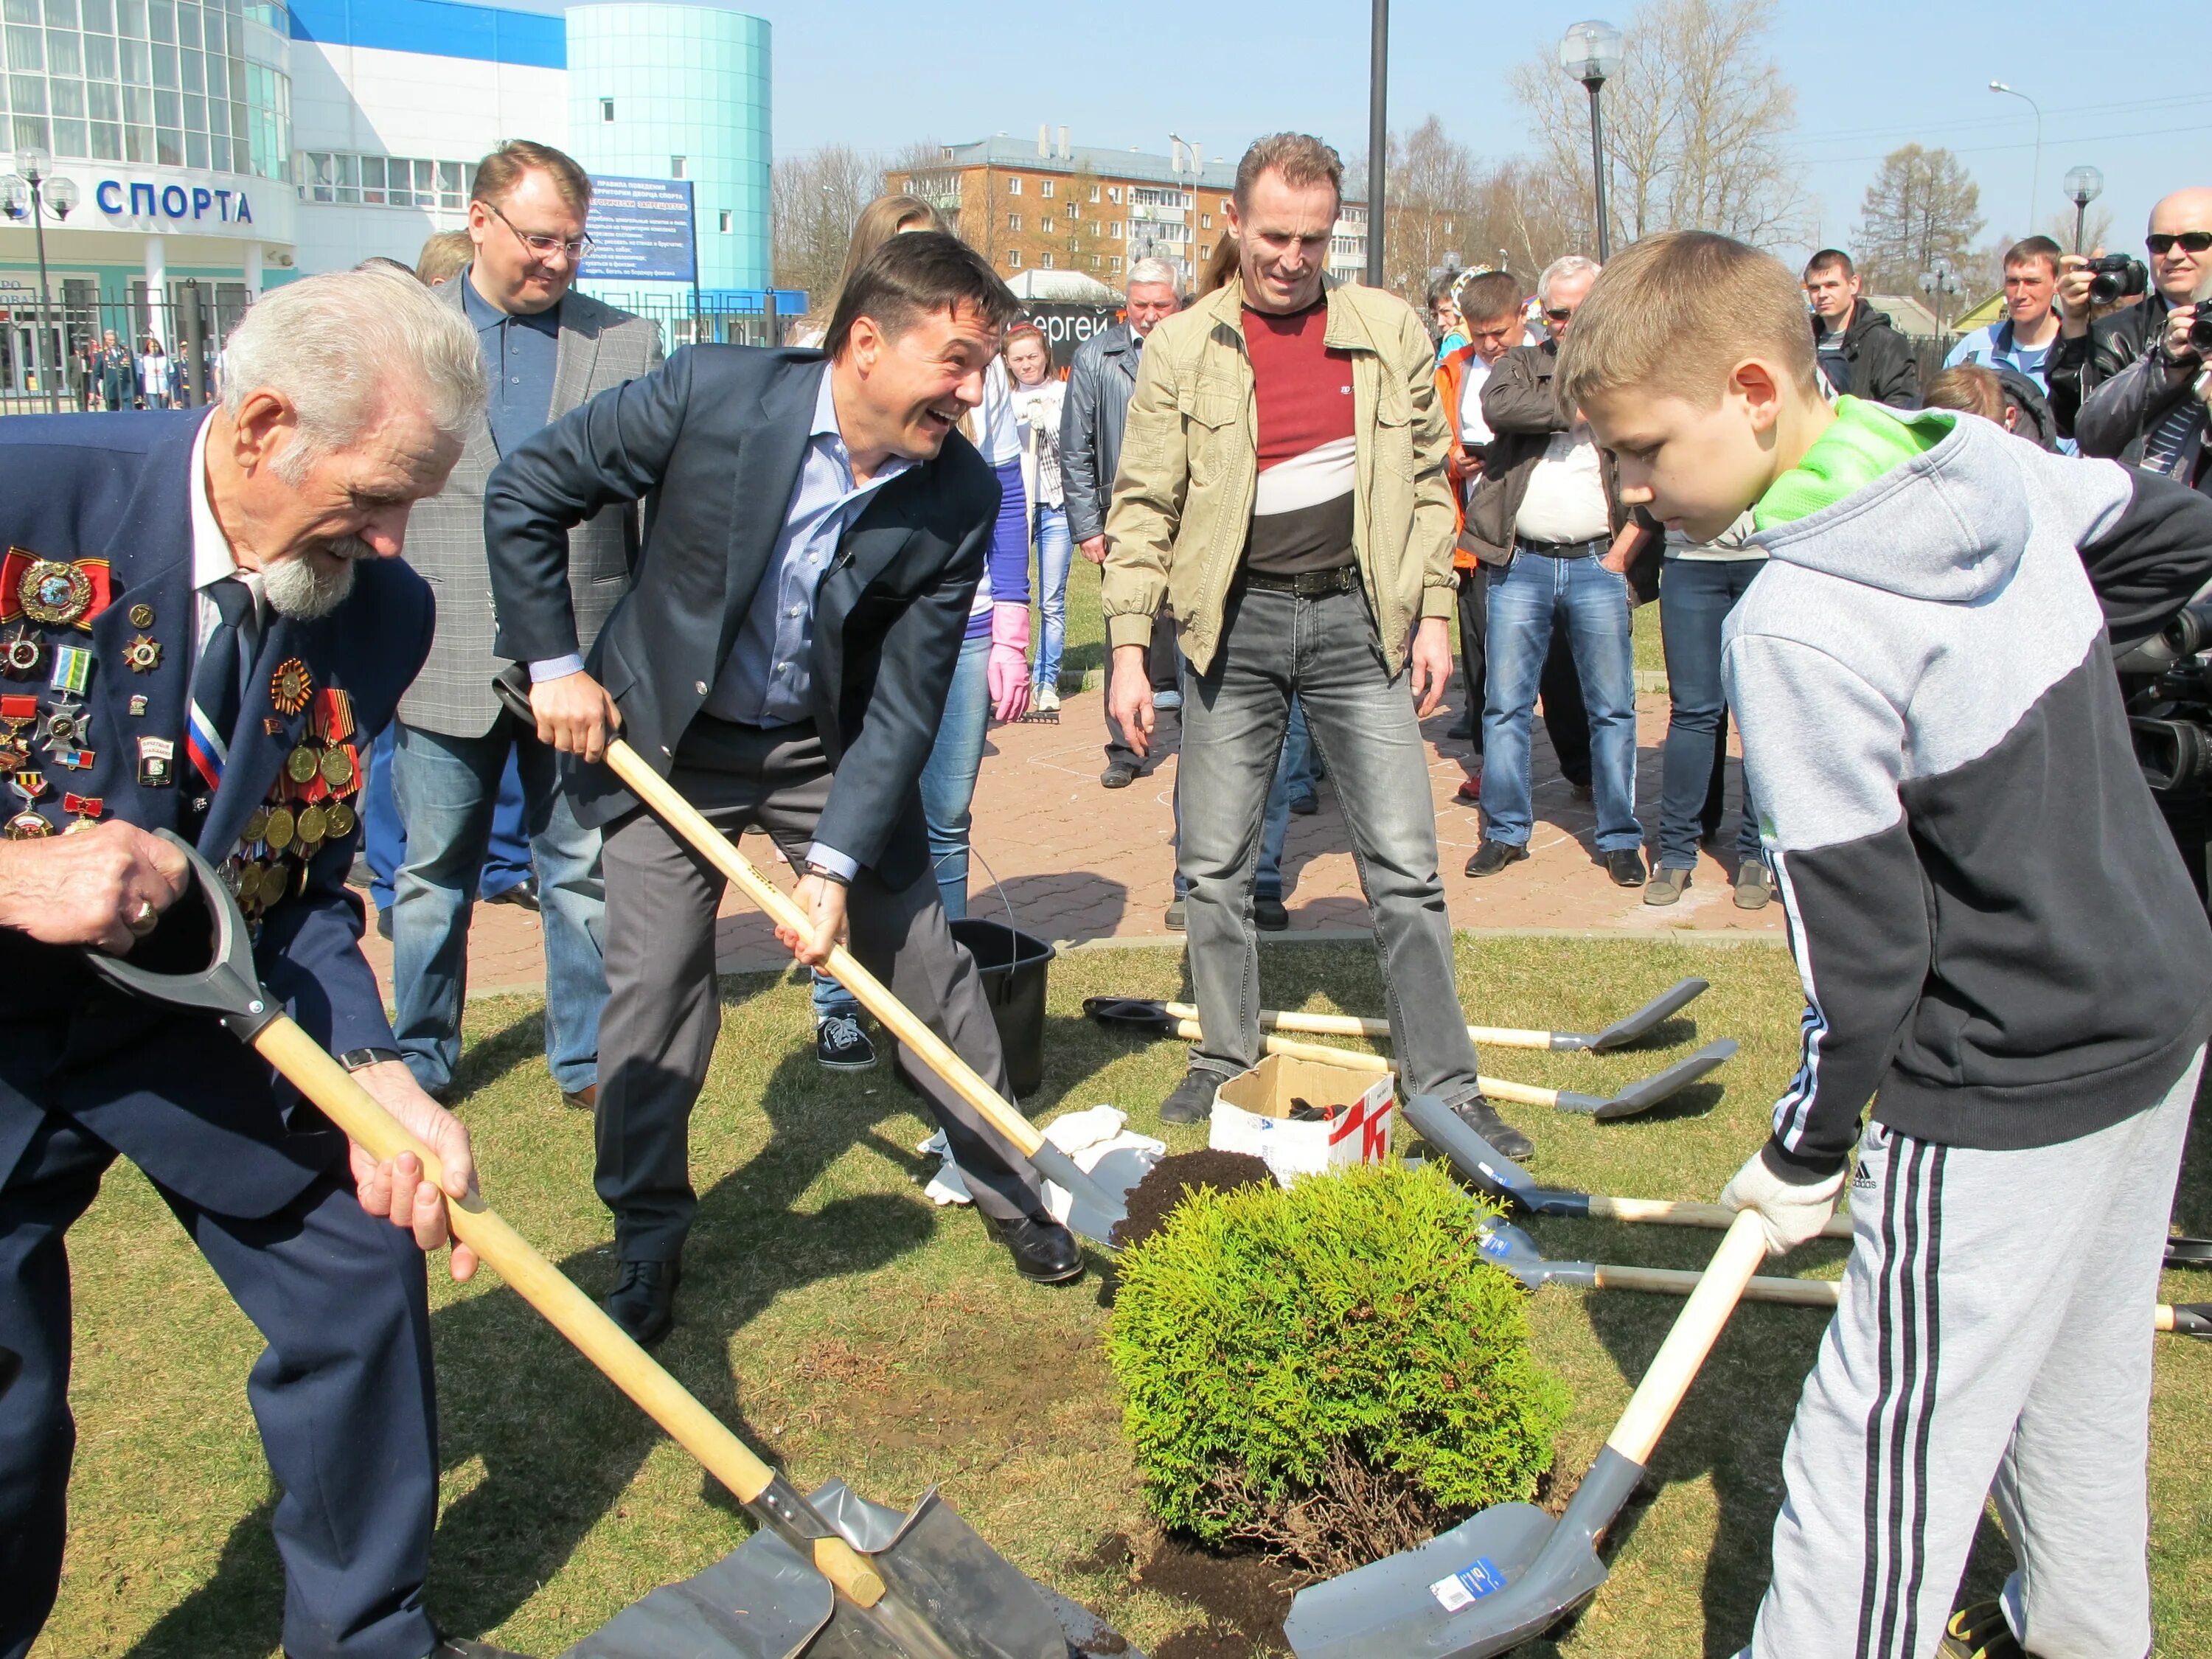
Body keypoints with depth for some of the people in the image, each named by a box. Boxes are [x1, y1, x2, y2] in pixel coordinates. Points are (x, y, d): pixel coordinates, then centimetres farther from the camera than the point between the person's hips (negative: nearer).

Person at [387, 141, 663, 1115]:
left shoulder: (628, 344, 4)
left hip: (585, 658, 0)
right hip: (445, 663, 0)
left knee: (586, 871, 8)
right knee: (433, 875, 11)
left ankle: (588, 1058, 23)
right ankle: (418, 1060, 28)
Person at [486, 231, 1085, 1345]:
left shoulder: (960, 498, -18)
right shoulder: (709, 393, -24)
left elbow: (905, 701, -15)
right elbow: (522, 494, -10)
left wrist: (836, 862, -22)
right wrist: (552, 663, -11)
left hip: (832, 746, 2)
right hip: (663, 734, -1)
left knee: (925, 964, 4)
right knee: (654, 983, -2)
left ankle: (1012, 1188, 25)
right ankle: (648, 1241, 18)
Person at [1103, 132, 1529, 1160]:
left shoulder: (1390, 330, 6)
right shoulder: (1183, 348, 3)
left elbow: (1427, 482, 11)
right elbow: (1143, 507, 2)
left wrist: (1433, 613, 3)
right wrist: (1128, 647, -5)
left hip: (1357, 619, 0)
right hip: (1234, 621, 1)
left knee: (1404, 864, -3)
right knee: (1214, 866, 6)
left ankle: (1446, 1086, 5)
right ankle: (1226, 1062, 23)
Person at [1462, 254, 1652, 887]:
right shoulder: (1520, 365, 9)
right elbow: (1498, 406, -16)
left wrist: (1626, 548, -7)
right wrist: (1579, 409, -13)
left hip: (1597, 566, 0)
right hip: (1521, 566, 1)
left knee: (1613, 709, 3)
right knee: (1505, 704, 4)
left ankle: (1619, 839, 13)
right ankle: (1505, 831, 15)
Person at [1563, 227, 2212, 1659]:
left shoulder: (1797, 622, -25)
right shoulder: (1989, 458, -2)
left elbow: (1866, 939, -21)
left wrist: (1805, 1150, -6)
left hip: (2014, 1092, -9)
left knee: (1883, 1458, -2)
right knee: (2081, 1379, 28)